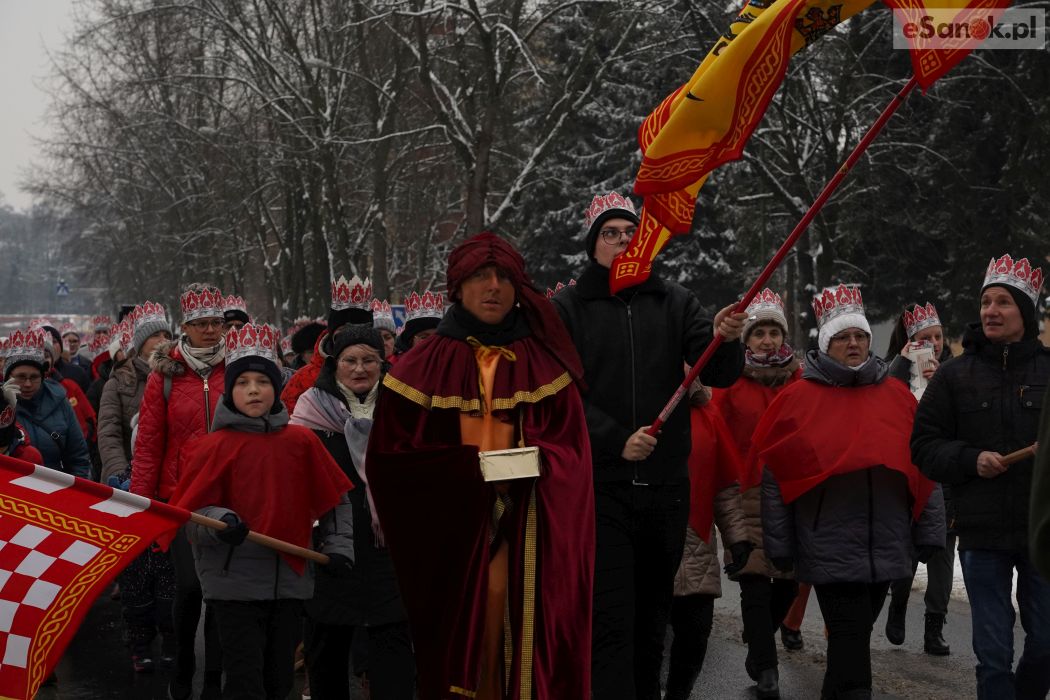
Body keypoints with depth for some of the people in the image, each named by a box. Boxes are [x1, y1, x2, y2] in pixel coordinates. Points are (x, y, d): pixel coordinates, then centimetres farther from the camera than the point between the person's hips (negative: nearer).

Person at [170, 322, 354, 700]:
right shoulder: (214, 446, -5)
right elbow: (191, 515, -7)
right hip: (234, 581, -3)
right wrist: (219, 523, -26)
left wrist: (338, 547, 5)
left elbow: (334, 499, 13)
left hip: (289, 579, 4)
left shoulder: (301, 442, 4)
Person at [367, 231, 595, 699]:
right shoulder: (423, 367, 4)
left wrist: (534, 462, -16)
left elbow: (569, 448, 5)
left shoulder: (543, 365, 8)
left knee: (526, 639, -4)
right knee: (459, 642, -2)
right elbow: (390, 453, -1)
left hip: (527, 539, 1)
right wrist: (466, 466, -13)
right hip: (450, 534, -1)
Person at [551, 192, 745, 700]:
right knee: (612, 622, -7)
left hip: (666, 485, 3)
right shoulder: (566, 309, 2)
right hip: (601, 487, -3)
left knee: (652, 617, 13)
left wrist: (725, 341, -21)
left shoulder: (674, 302, 9)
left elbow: (719, 375, 1)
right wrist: (615, 441, -18)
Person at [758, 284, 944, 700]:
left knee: (852, 637, 16)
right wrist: (779, 548, -3)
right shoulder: (799, 399, -1)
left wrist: (929, 534, 7)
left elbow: (924, 469, 10)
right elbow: (775, 477, -1)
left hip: (886, 549, 4)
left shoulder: (898, 397, 8)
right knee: (851, 640, -6)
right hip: (830, 550, -4)